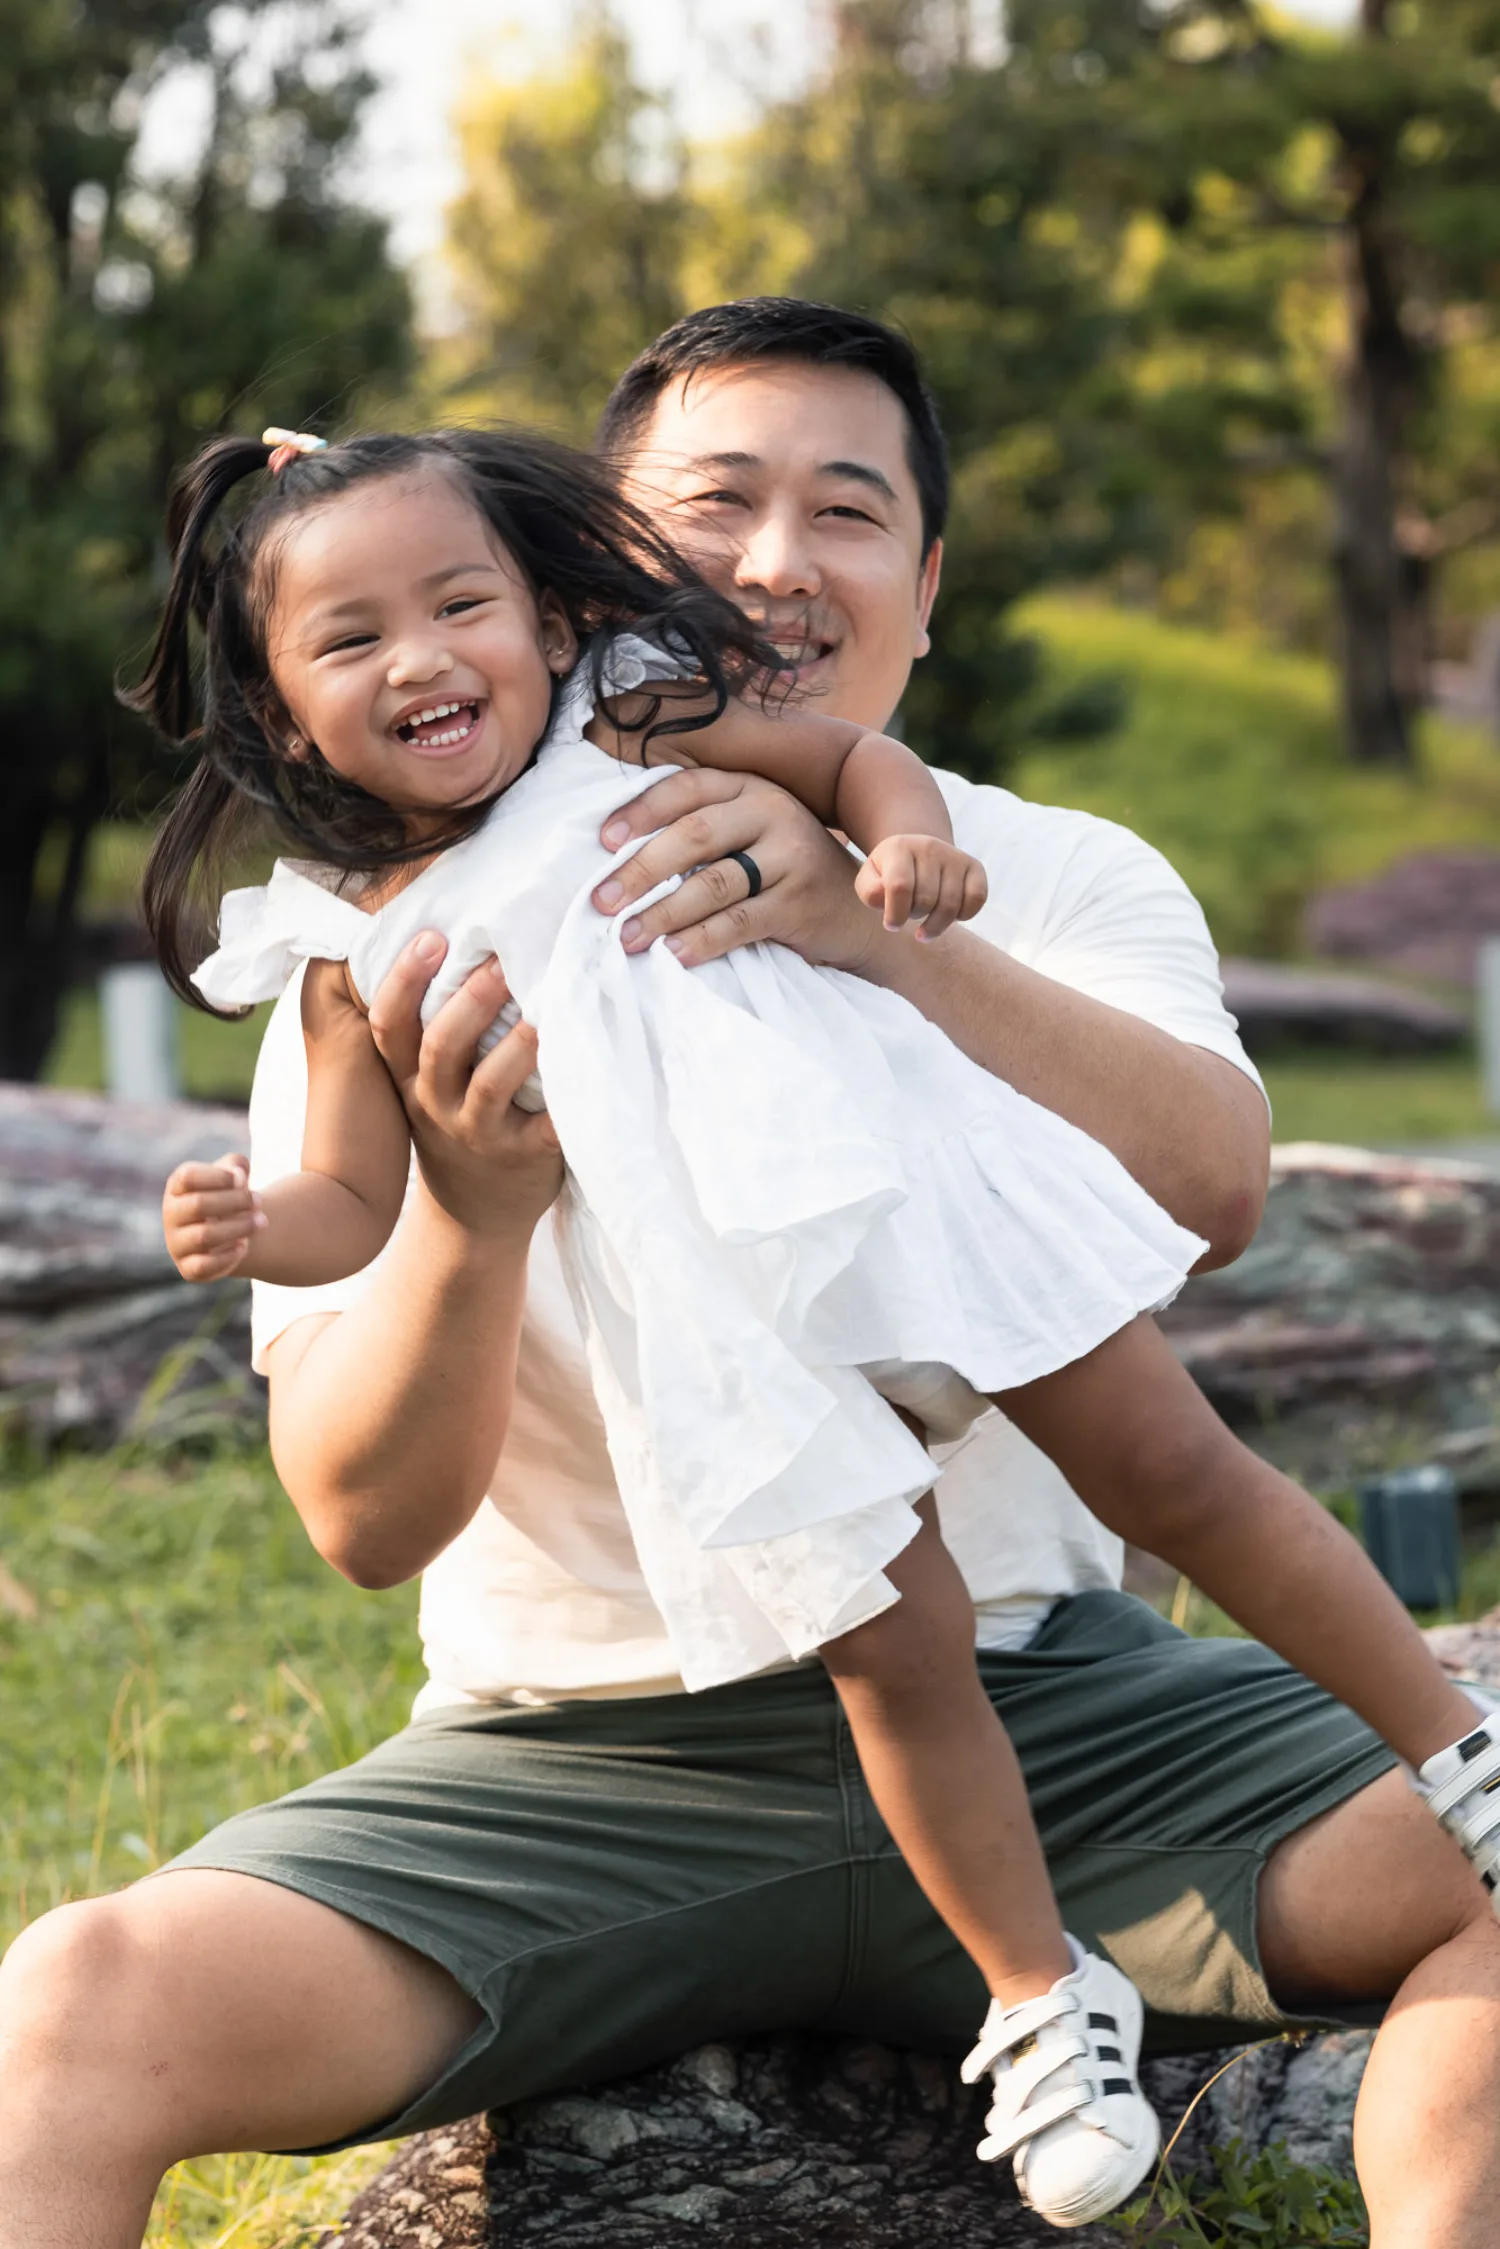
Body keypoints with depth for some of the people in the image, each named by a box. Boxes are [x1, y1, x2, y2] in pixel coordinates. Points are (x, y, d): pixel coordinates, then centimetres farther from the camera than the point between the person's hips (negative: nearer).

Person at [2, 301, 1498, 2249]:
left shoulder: (1064, 880, 4)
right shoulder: (406, 963, -1)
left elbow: (1212, 1183, -19)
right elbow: (367, 1520, -8)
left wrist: (883, 930, -36)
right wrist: (473, 1208, -29)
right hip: (582, 1755, -1)